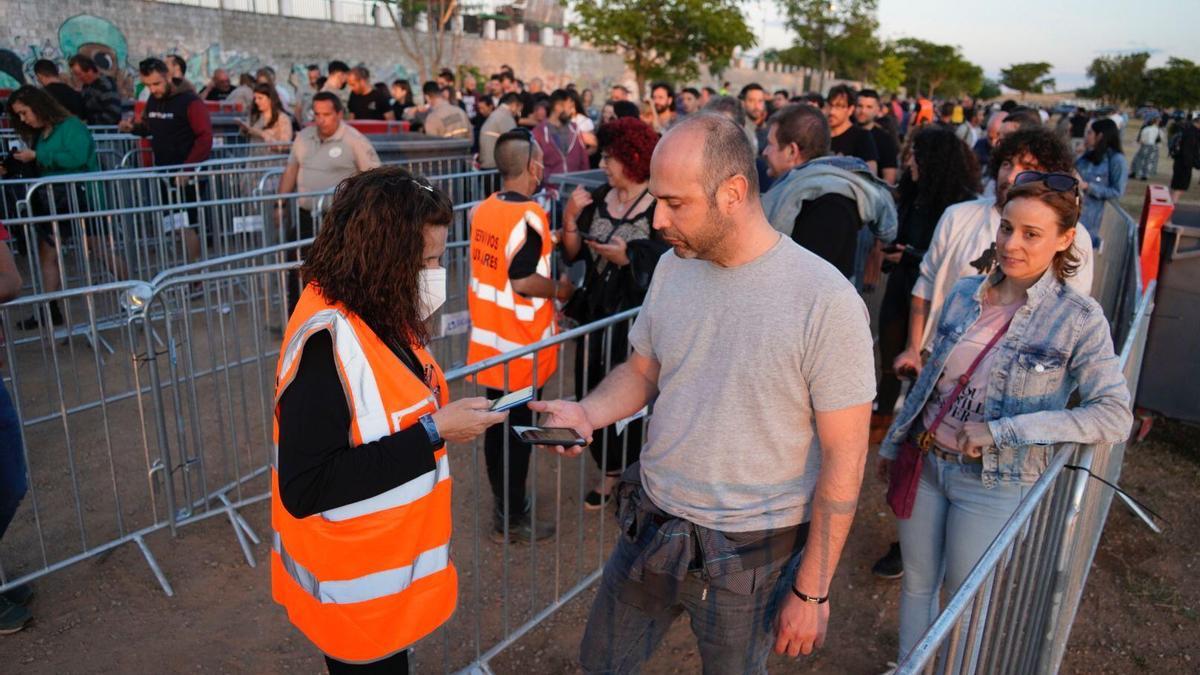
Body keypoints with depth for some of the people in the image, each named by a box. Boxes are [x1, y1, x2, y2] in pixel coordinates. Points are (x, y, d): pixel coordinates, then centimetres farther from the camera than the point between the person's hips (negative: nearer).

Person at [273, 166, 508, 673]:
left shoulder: (378, 313, 0)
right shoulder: (326, 342, -28)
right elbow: (305, 489, -30)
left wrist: (447, 417, -5)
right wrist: (433, 433, -29)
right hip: (355, 587, -8)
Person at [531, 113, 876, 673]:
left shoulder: (826, 301, -20)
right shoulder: (672, 267, -3)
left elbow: (843, 457, -15)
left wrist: (812, 590, -11)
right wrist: (586, 413, -11)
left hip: (749, 551, -5)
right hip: (651, 523, 5)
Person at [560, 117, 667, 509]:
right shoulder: (599, 198, 4)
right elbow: (572, 254, 4)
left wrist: (629, 258, -22)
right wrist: (570, 219, -11)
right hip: (594, 312, 6)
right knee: (590, 394, 11)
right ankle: (609, 472, 31)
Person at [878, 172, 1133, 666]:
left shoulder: (1078, 319, -14)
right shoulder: (965, 294, -1)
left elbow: (1114, 416, -19)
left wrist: (1000, 431, -24)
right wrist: (893, 443, 15)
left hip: (994, 482, -4)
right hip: (925, 462, 4)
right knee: (916, 583, 19)